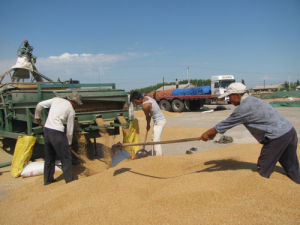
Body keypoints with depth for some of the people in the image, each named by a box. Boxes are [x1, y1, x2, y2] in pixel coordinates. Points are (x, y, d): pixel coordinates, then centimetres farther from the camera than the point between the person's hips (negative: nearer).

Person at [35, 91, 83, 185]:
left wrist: (37, 117, 28)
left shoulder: (56, 99, 11)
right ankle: (69, 181, 9)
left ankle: (48, 180, 33)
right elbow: (69, 130, 1)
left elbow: (39, 105, 12)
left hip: (46, 129, 7)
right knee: (66, 158, 5)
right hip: (57, 132, -7)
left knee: (49, 157, 20)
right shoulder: (71, 110, -2)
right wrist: (69, 143, 13)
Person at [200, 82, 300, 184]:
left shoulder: (244, 107, -15)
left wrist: (207, 133, 5)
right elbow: (229, 122, 17)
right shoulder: (252, 100, 14)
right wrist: (213, 132, 17)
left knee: (263, 171, 8)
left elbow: (226, 123, -7)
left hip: (278, 136, -9)